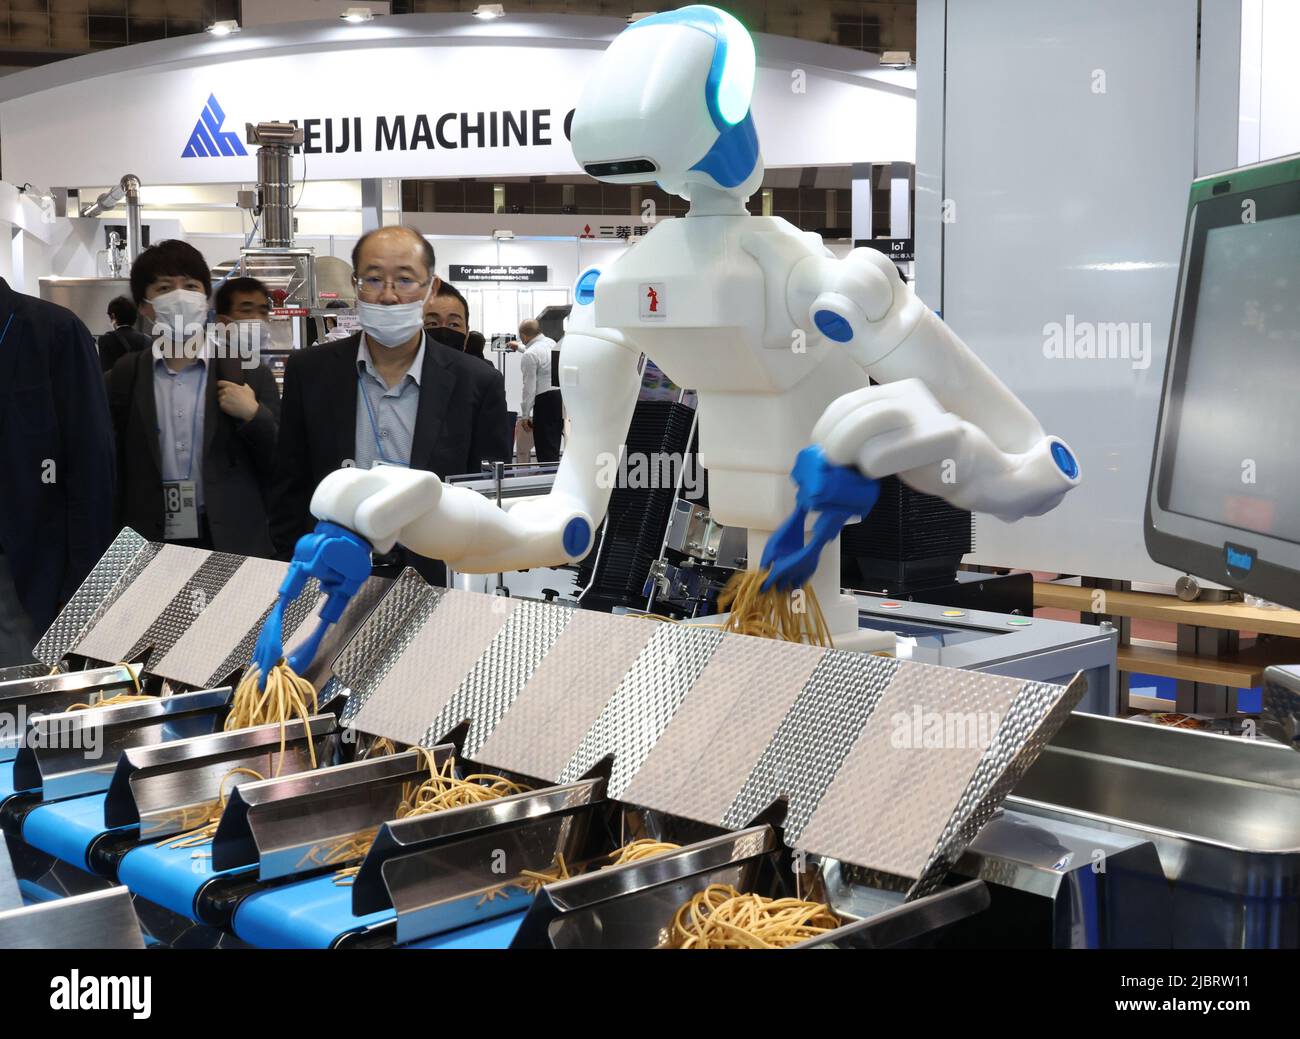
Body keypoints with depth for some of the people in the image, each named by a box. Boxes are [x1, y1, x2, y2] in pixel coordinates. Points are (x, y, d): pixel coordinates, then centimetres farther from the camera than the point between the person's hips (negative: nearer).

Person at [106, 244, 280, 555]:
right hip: (148, 547, 1)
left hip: (233, 546, -1)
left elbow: (285, 465, 1)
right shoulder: (123, 376, 5)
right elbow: (113, 470, 7)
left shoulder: (249, 373, 1)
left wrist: (253, 416, -13)